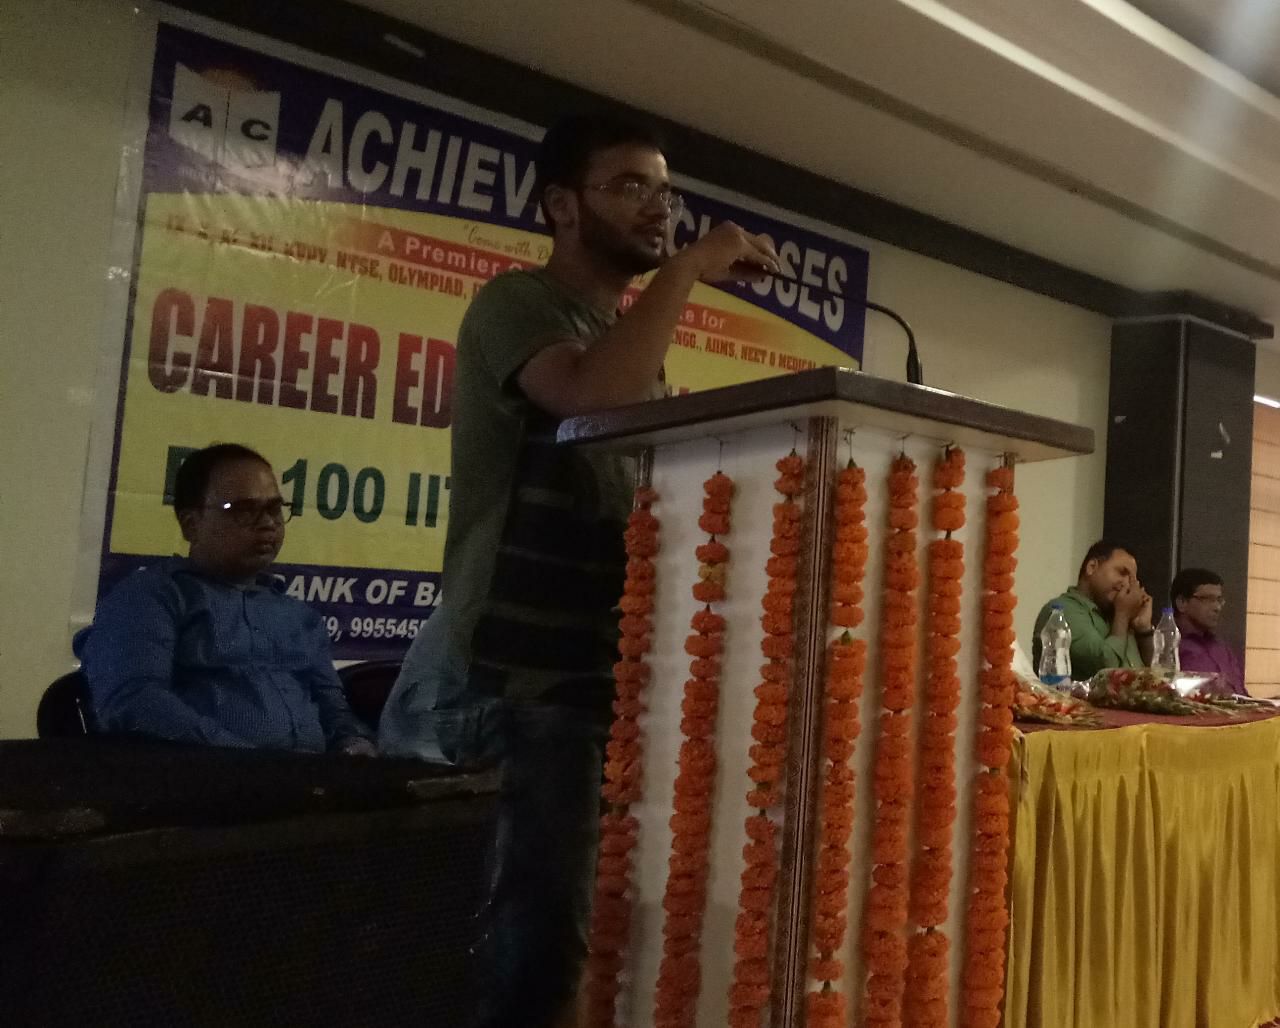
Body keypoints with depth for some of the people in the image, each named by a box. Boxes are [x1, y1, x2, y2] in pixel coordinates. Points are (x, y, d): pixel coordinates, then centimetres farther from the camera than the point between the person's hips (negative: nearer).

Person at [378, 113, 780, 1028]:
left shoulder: (634, 335, 18)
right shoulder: (517, 303, -5)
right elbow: (596, 396, -27)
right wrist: (689, 268, -16)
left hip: (609, 669, 7)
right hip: (518, 672, -7)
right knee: (549, 927, -6)